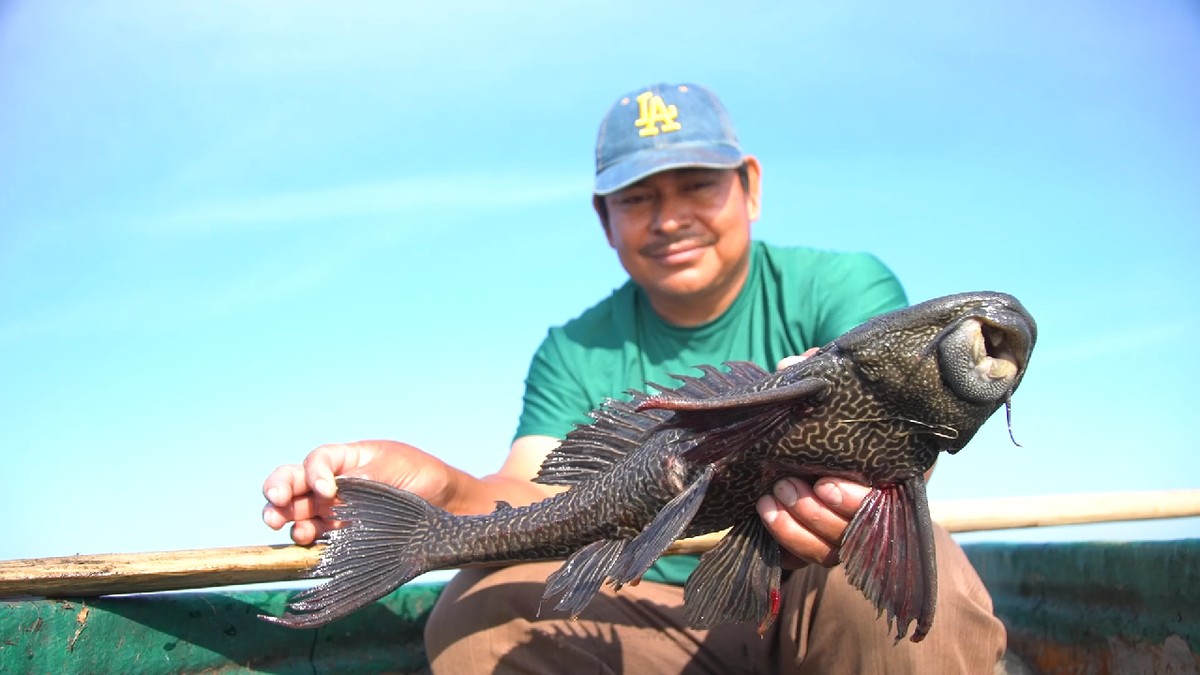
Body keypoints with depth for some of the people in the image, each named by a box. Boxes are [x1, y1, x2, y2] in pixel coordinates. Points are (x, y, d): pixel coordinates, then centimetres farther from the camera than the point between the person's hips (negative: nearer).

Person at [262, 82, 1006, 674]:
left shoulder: (845, 287, -3)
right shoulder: (577, 354, 5)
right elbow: (539, 497, -11)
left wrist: (861, 475, -45)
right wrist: (438, 487, -34)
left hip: (824, 605, -1)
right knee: (483, 607, -21)